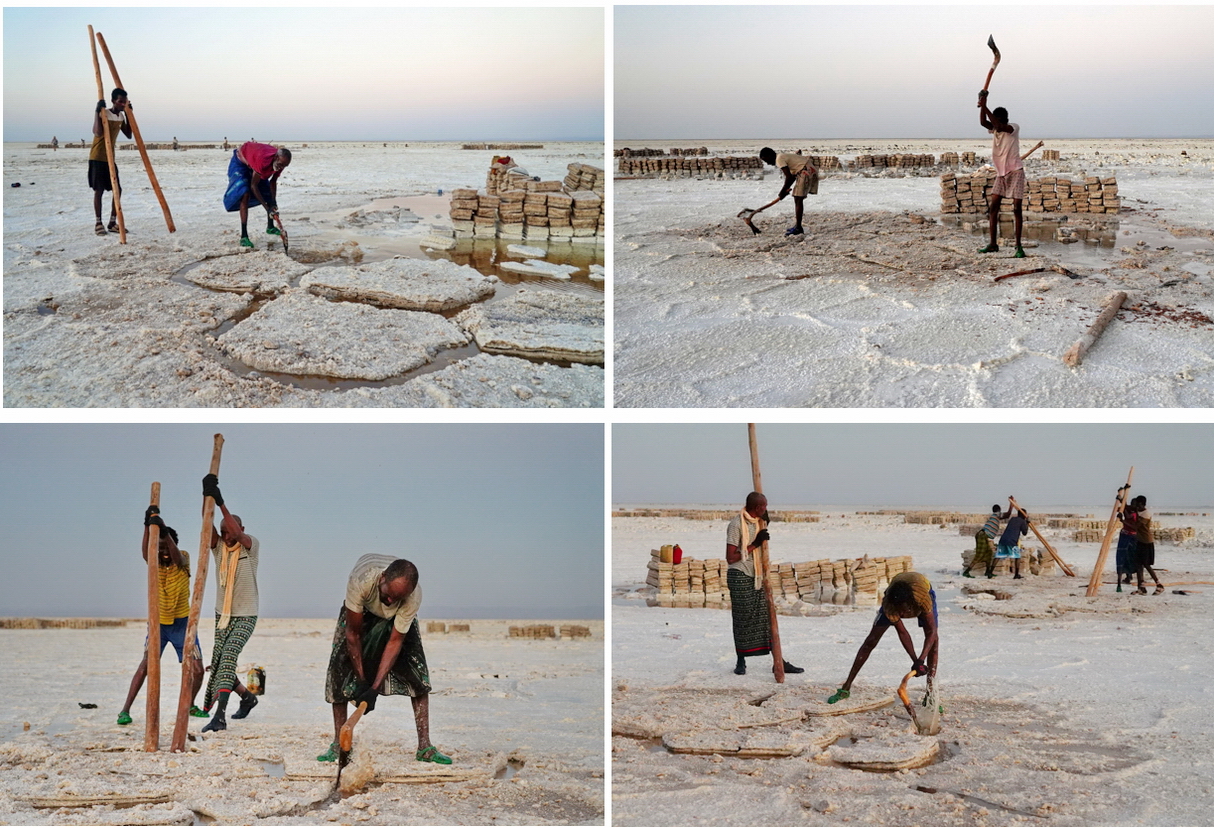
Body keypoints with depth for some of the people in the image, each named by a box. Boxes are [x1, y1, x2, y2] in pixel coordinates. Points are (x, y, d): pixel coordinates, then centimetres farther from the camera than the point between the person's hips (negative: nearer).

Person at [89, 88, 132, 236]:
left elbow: (128, 135, 12)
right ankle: (98, 223, 0)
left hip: (110, 158, 7)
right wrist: (98, 111, -30)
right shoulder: (104, 114, -16)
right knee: (98, 190, -5)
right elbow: (98, 132, -30)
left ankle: (112, 222, 9)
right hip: (97, 158, -7)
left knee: (117, 189, 3)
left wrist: (128, 114, 8)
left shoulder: (121, 116, 8)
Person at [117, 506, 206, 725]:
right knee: (145, 665, -12)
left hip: (182, 622, 0)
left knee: (197, 670, -2)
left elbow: (176, 557, -36)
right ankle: (125, 709, -5)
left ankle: (189, 705, 22)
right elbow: (145, 553, -32)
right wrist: (148, 525, -50)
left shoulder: (183, 559, -10)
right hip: (158, 622, 0)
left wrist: (164, 530, -54)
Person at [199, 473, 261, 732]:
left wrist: (221, 503, -35)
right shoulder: (218, 547, 3)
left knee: (227, 658, -22)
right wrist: (207, 497, -30)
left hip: (245, 616, -6)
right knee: (219, 662, 9)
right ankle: (247, 697, 34)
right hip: (222, 615, 6)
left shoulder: (251, 546, -7)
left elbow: (238, 533, -28)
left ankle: (219, 715, -29)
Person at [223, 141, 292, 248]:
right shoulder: (263, 160, -43)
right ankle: (244, 236, -28)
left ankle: (270, 227, 33)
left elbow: (273, 182, -6)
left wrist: (273, 204, -17)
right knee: (245, 194, -25)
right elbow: (253, 186, -35)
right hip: (240, 162, -8)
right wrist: (267, 208, -35)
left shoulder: (281, 161, -21)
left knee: (270, 195, 10)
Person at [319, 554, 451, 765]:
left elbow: (395, 641, -29)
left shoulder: (413, 598, -39)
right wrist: (361, 680, -25)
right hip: (360, 612, 0)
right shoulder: (360, 580, -43)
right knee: (340, 670, -13)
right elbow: (353, 634, -30)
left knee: (418, 674, -13)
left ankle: (425, 747, -10)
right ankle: (338, 745, -2)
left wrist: (375, 688, -32)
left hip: (398, 619, 0)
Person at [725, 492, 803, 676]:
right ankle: (741, 662, 13)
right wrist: (754, 545, -17)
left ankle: (778, 662, 7)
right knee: (743, 619, 1)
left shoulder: (758, 522, 11)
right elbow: (730, 557, -16)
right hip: (740, 577, -7)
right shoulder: (736, 524, -13)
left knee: (767, 618, 5)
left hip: (757, 576, 7)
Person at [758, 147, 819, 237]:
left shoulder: (779, 159, -12)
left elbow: (789, 177, -17)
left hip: (806, 172, -10)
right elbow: (793, 175, 19)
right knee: (797, 199, 16)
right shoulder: (783, 157, 19)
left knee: (798, 199, -9)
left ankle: (798, 229, -10)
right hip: (811, 170, 10)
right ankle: (798, 226, 22)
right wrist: (786, 189, 12)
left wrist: (784, 190, -5)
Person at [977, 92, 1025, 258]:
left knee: (1017, 208, -8)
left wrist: (985, 107, -29)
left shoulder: (1014, 128, -11)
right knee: (993, 207, 0)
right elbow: (983, 122, -14)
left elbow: (1000, 126, -29)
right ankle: (993, 244, 4)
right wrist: (982, 105, -26)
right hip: (1000, 173, 6)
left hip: (1015, 172, -6)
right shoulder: (994, 129, 5)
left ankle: (1018, 246, -5)